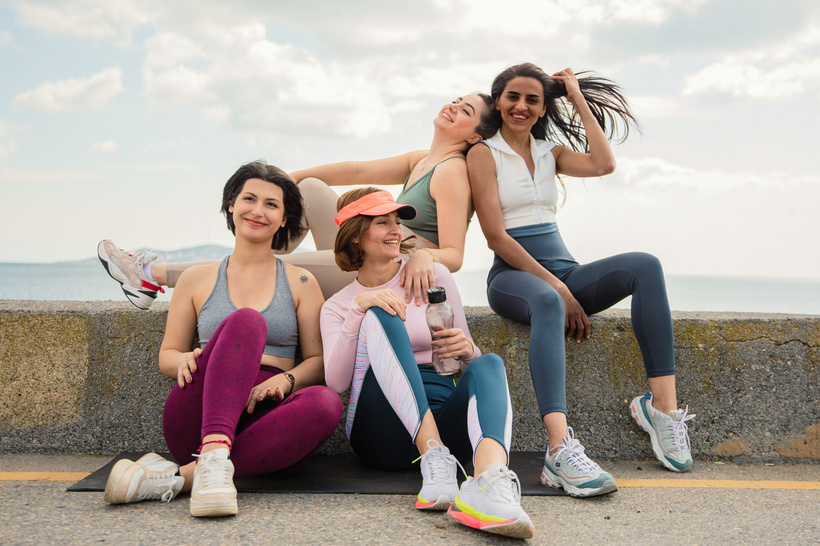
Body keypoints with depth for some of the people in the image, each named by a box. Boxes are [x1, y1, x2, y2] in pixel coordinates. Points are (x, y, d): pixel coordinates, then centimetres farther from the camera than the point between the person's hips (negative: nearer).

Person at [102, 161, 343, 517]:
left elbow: (318, 360, 9)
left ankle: (181, 476, -36)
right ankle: (214, 458, -48)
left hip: (266, 417, 1)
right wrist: (185, 360, -7)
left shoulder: (300, 283, 17)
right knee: (245, 321, -27)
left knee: (325, 402, -34)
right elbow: (167, 355, 19)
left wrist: (286, 380, -14)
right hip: (197, 422, -1)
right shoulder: (197, 280, 17)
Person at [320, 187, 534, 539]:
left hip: (443, 424, 2)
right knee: (378, 318, -22)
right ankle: (436, 462, -37)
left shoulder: (433, 276, 15)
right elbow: (336, 383, -4)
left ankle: (490, 477, -59)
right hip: (381, 435, -1)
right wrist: (358, 309, -15)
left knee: (489, 365, -27)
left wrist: (467, 350, -9)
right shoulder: (336, 307, 14)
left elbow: (470, 364, 16)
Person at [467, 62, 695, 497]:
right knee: (547, 302, -41)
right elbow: (496, 237, -8)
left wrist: (579, 99, 6)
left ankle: (663, 406, -29)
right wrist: (558, 288, -16)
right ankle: (561, 449, -56)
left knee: (645, 266, -22)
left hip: (563, 270, 6)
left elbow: (603, 164, -2)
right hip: (513, 276, -5)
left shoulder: (550, 153, 21)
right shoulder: (484, 154, 3)